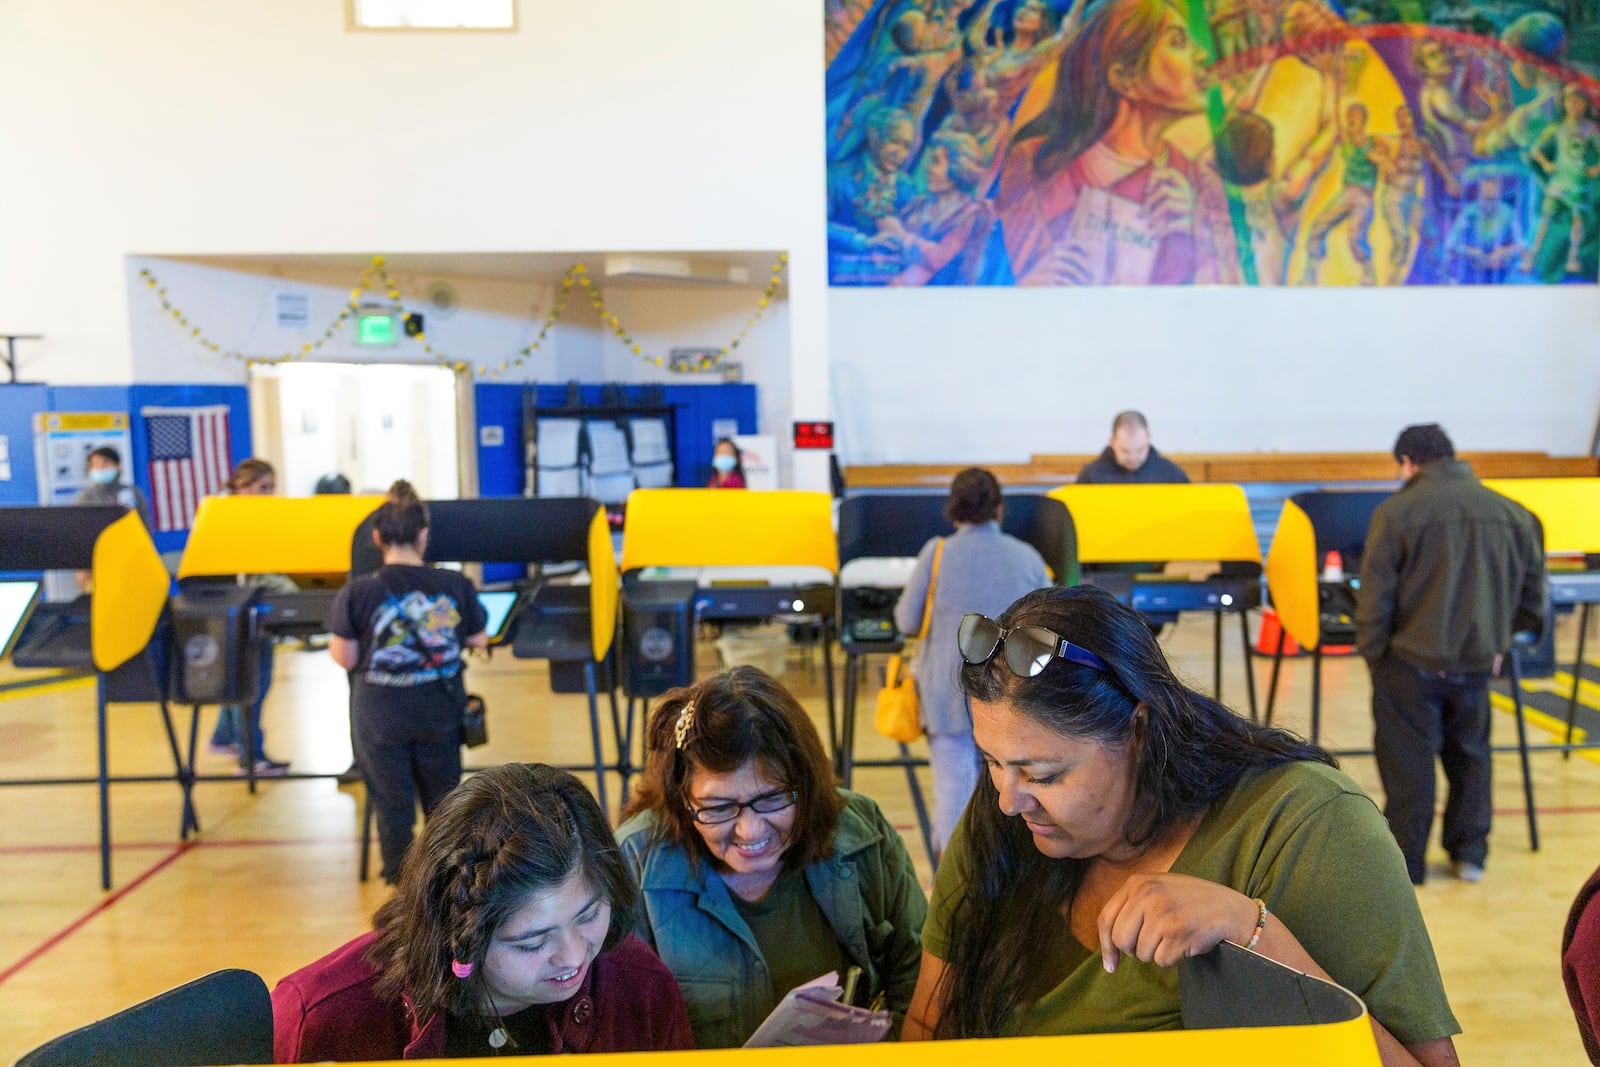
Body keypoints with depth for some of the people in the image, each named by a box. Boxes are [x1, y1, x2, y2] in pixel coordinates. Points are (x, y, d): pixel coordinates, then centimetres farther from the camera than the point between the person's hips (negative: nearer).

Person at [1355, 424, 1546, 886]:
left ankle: (1405, 859, 13)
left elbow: (1374, 596, -12)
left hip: (1413, 658, -4)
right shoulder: (1509, 513, 5)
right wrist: (1499, 640, 20)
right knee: (1470, 753, 20)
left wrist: (1372, 651, -1)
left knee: (1408, 759, 6)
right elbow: (1532, 588, 12)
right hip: (1477, 658, 5)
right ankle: (1469, 853, 27)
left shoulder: (1396, 512, -11)